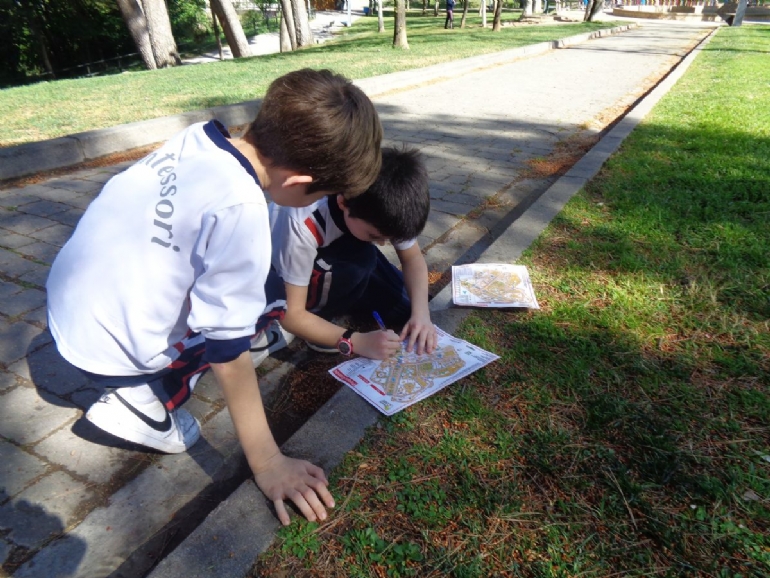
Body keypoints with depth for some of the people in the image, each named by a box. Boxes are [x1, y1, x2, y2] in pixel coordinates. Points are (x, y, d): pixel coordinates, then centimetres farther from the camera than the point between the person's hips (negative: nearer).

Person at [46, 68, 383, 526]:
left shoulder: (200, 137, -9)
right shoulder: (240, 212, -31)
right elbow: (230, 349, -25)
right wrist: (267, 462, -15)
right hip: (108, 345, -7)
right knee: (269, 299, -1)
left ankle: (139, 387, 14)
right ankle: (142, 399, -4)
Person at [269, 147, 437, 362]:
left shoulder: (382, 206, -27)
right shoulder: (303, 224, -40)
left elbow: (412, 257, -12)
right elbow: (292, 315, -32)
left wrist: (421, 313, -27)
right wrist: (356, 341, -41)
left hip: (342, 258, 5)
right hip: (280, 278, -5)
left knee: (405, 307, -10)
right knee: (359, 258, -34)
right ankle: (317, 313, -10)